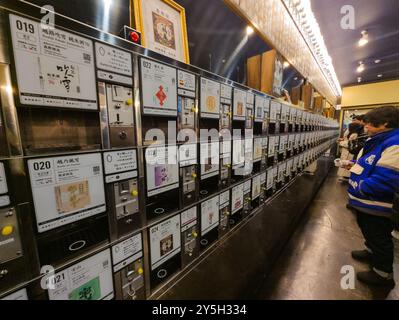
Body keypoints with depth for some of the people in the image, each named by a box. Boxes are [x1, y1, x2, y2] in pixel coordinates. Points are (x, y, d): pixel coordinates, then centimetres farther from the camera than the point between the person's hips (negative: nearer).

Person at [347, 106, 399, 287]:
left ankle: (383, 274, 29)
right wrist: (353, 164, 8)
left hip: (375, 205, -10)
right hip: (365, 201, 10)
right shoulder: (378, 140, 8)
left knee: (379, 238, 10)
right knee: (369, 231, 28)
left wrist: (359, 186, -23)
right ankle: (371, 252, 50)